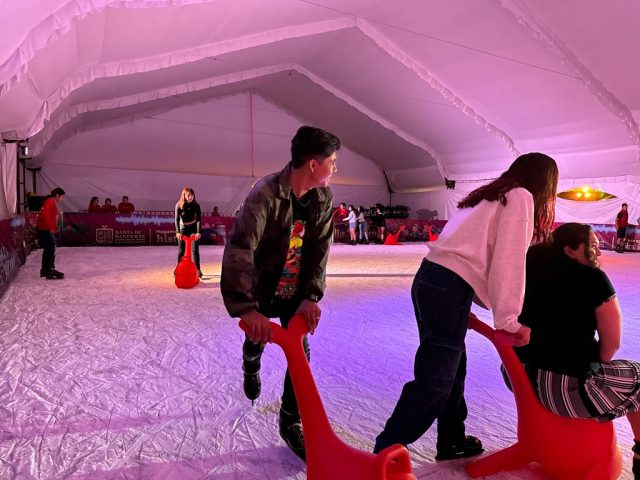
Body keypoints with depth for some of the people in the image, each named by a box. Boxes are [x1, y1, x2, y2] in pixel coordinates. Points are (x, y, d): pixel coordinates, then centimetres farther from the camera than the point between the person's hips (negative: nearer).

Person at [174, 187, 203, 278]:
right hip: (183, 228, 1)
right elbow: (177, 219, -22)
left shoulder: (196, 205, -16)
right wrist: (177, 232, -34)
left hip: (193, 228, -1)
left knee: (195, 250, -7)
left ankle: (198, 269, -5)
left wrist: (198, 232, -32)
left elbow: (199, 219, -20)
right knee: (181, 250, 7)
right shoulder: (179, 205, -16)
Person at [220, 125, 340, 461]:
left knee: (300, 351, -3)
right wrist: (246, 309, -47)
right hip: (261, 288, -3)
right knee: (256, 339, 20)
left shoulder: (323, 198, -13)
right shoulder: (266, 194, -32)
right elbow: (238, 250, -39)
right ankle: (251, 368, 59)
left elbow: (319, 250, -13)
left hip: (295, 291, 3)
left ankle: (290, 422, 17)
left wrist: (311, 296, -24)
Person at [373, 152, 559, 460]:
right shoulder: (521, 197, 1)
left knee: (451, 367, 21)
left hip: (430, 278, 9)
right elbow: (509, 261, -10)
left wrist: (504, 312, 20)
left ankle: (452, 440, 36)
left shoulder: (489, 197, 26)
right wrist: (509, 319, -10)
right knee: (433, 383, -3)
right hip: (449, 288, -9)